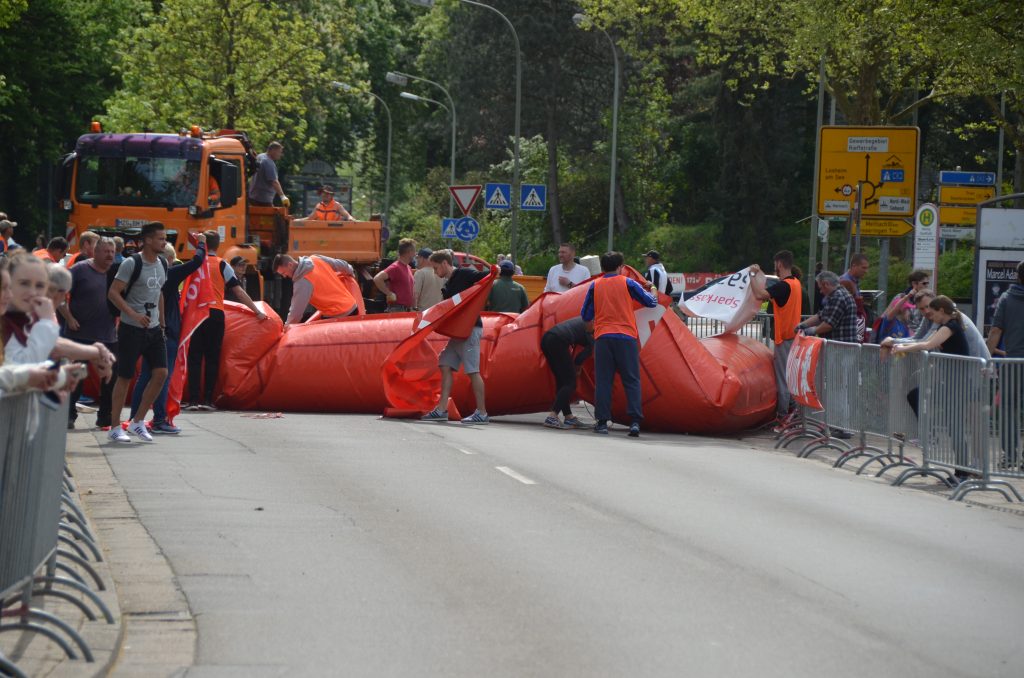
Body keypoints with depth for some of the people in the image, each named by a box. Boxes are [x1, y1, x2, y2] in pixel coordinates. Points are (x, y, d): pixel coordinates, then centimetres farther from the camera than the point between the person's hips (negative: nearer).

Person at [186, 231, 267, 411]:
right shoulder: (222, 266, 3)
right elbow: (239, 292, 2)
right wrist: (258, 312, 8)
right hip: (216, 314, -1)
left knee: (194, 358, 3)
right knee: (212, 358, 4)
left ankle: (193, 400, -3)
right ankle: (207, 400, 1)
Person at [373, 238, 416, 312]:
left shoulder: (408, 268, 18)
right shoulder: (395, 268, -13)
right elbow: (377, 279, -26)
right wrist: (390, 294, -20)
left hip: (408, 309, 10)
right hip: (397, 309, -10)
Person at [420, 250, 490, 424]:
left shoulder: (464, 275, -8)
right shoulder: (448, 286, 19)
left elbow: (487, 277, -19)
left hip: (470, 329, -9)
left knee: (473, 370, -8)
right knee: (446, 366, 4)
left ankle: (482, 413, -4)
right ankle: (442, 409, 4)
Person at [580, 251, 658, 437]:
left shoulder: (595, 286, 7)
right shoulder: (628, 283, 3)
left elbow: (585, 316, 10)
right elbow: (651, 302, 9)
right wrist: (652, 293, 31)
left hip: (603, 338, 1)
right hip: (626, 337, -1)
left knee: (603, 381, 5)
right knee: (632, 381, 2)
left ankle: (602, 421, 2)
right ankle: (635, 421, -7)